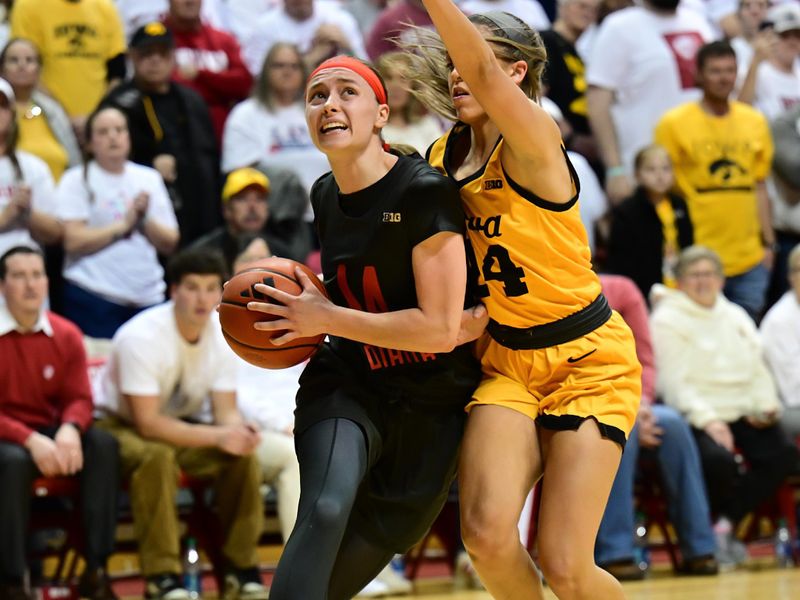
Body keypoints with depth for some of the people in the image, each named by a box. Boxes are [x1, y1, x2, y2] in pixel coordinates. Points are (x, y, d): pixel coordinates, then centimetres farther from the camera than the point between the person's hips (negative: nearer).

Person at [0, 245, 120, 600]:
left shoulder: (66, 335, 1)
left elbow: (79, 398, 2)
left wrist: (69, 430, -23)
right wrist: (31, 441, -29)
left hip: (48, 434, 5)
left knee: (104, 446, -22)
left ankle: (96, 569, -20)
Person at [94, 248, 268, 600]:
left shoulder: (223, 335, -9)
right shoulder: (142, 337, -28)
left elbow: (226, 410, -6)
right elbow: (147, 423, -30)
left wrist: (239, 430, -31)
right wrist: (218, 436, -35)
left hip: (179, 424, 6)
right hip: (120, 426, -6)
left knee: (243, 455, -19)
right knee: (157, 456, -38)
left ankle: (240, 571, -10)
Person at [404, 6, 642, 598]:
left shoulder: (534, 140, -17)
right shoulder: (442, 158, 3)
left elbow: (481, 72, -38)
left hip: (590, 362, -5)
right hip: (505, 358, 5)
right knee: (487, 534, -18)